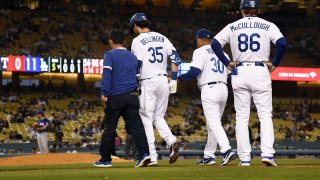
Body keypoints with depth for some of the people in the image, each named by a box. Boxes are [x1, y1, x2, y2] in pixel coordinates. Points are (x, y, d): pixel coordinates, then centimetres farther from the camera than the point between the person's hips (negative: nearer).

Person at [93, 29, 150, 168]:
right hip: (132, 97, 4)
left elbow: (107, 74, -14)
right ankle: (144, 153, -19)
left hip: (115, 96, -4)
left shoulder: (110, 55, -2)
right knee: (136, 125, -2)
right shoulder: (132, 57, 17)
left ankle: (105, 159, 10)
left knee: (109, 128, 5)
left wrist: (104, 93, -19)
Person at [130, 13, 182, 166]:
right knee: (158, 117, 16)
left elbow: (137, 65, -11)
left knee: (146, 119, 1)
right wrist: (173, 80, 9)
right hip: (164, 81, 5)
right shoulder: (162, 38, 12)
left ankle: (152, 157, -6)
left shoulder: (138, 40, -4)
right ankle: (172, 141, -10)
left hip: (148, 82, -5)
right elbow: (176, 59, 7)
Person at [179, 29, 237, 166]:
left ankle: (227, 150, -29)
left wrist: (181, 77, 2)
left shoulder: (200, 52, -2)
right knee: (212, 123, 14)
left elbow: (195, 71, -13)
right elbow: (229, 73, 14)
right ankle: (209, 156, 16)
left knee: (214, 123, -13)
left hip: (209, 89, -7)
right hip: (224, 89, 7)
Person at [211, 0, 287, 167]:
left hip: (239, 72, 1)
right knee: (265, 115, 2)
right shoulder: (267, 26, 4)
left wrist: (227, 63, 4)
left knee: (241, 117, 4)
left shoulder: (232, 27, 8)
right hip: (261, 72, -1)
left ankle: (244, 158, 0)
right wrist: (274, 64, -2)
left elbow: (215, 43, -2)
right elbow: (282, 43, -11)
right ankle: (267, 153, -14)